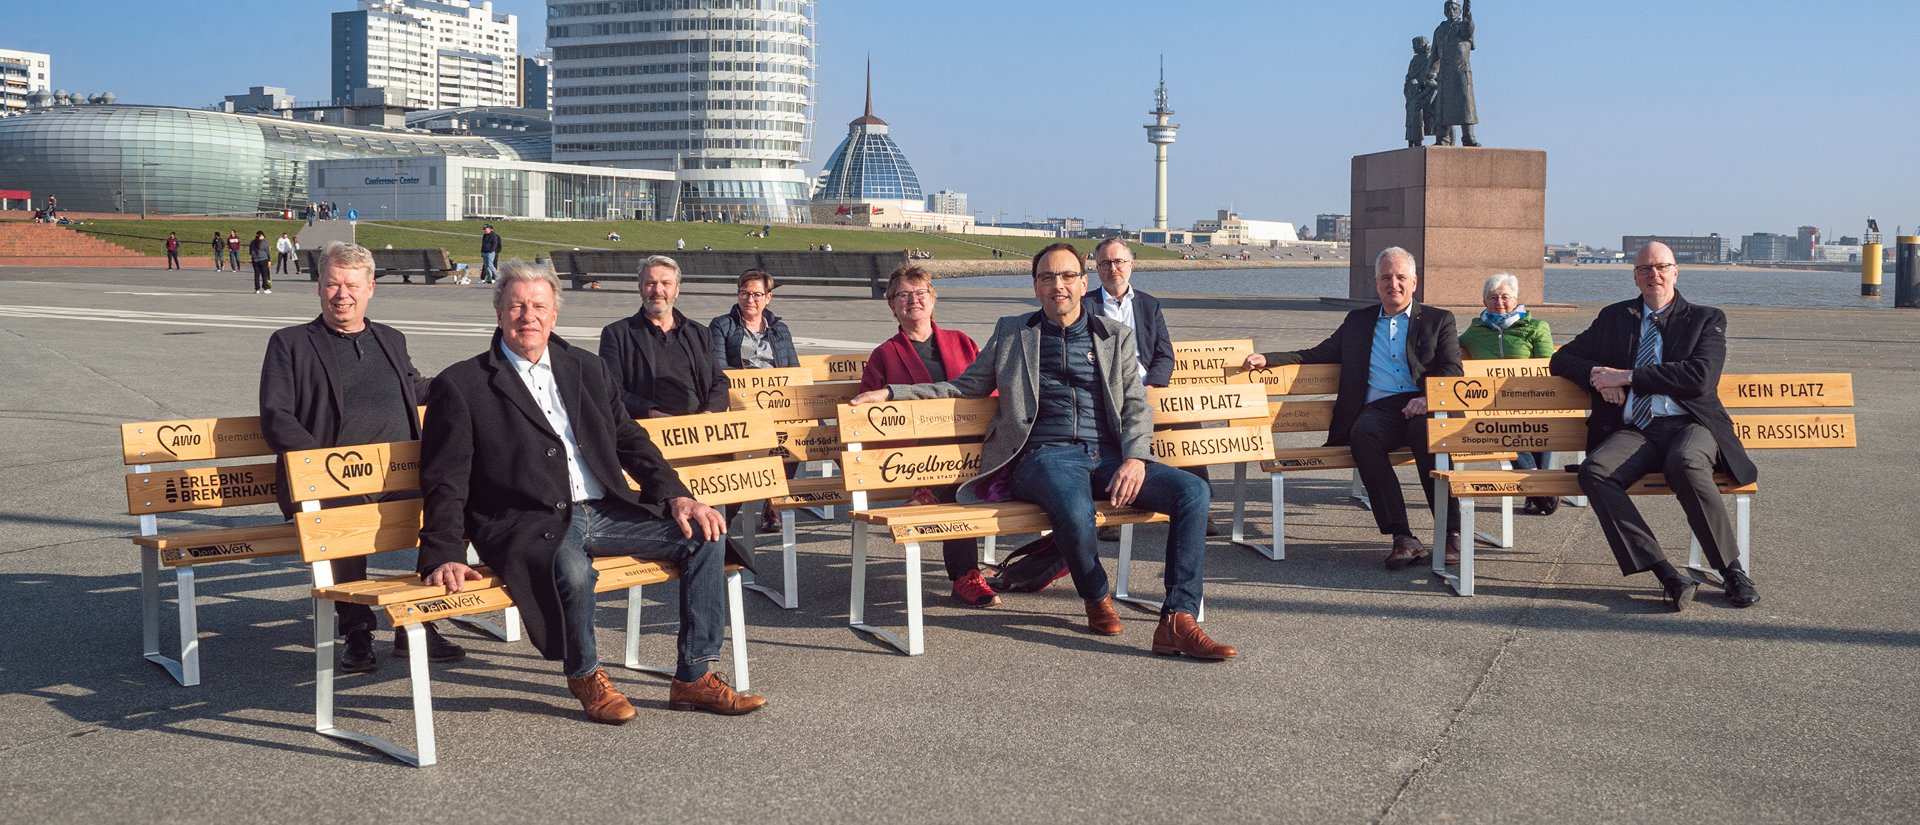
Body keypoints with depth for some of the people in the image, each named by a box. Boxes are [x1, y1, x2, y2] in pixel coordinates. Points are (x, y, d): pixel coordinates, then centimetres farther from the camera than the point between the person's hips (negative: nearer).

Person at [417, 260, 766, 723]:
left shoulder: (587, 369, 17)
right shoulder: (460, 386, 1)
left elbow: (631, 441, 18)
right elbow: (445, 482, -3)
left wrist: (676, 496, 2)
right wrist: (445, 556, -17)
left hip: (605, 511, 6)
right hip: (527, 525, -5)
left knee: (704, 536, -10)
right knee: (572, 568, -37)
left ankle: (694, 678, -2)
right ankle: (585, 677, -6)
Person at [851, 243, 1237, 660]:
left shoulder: (1115, 336, 20)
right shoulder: (1011, 332, 19)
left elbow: (1137, 406, 13)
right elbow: (964, 387, 23)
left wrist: (1135, 458, -8)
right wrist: (890, 393, 13)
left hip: (1106, 454, 3)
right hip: (1045, 456, -2)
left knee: (1192, 491, -24)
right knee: (1076, 511, -39)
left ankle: (1177, 622, -26)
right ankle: (1097, 599, -6)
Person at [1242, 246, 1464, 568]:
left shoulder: (1439, 320, 19)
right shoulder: (1358, 321, 27)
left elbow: (1452, 371, 7)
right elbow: (1316, 355, 28)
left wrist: (1427, 398, -15)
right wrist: (1267, 359, 12)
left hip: (1422, 408, -2)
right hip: (1378, 409, 2)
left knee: (1427, 428, -38)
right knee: (1362, 434, -34)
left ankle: (1451, 533, -34)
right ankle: (1402, 538, -37)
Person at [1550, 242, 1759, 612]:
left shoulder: (1706, 319, 11)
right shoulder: (1614, 317, 21)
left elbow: (1700, 377, -6)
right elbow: (1562, 359, 21)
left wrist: (1627, 376, -10)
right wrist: (1597, 374, -2)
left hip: (1688, 425, -3)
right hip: (1633, 432, 3)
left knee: (1686, 464, -38)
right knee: (1594, 471, -30)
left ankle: (1732, 570, -22)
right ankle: (1666, 574, -31)